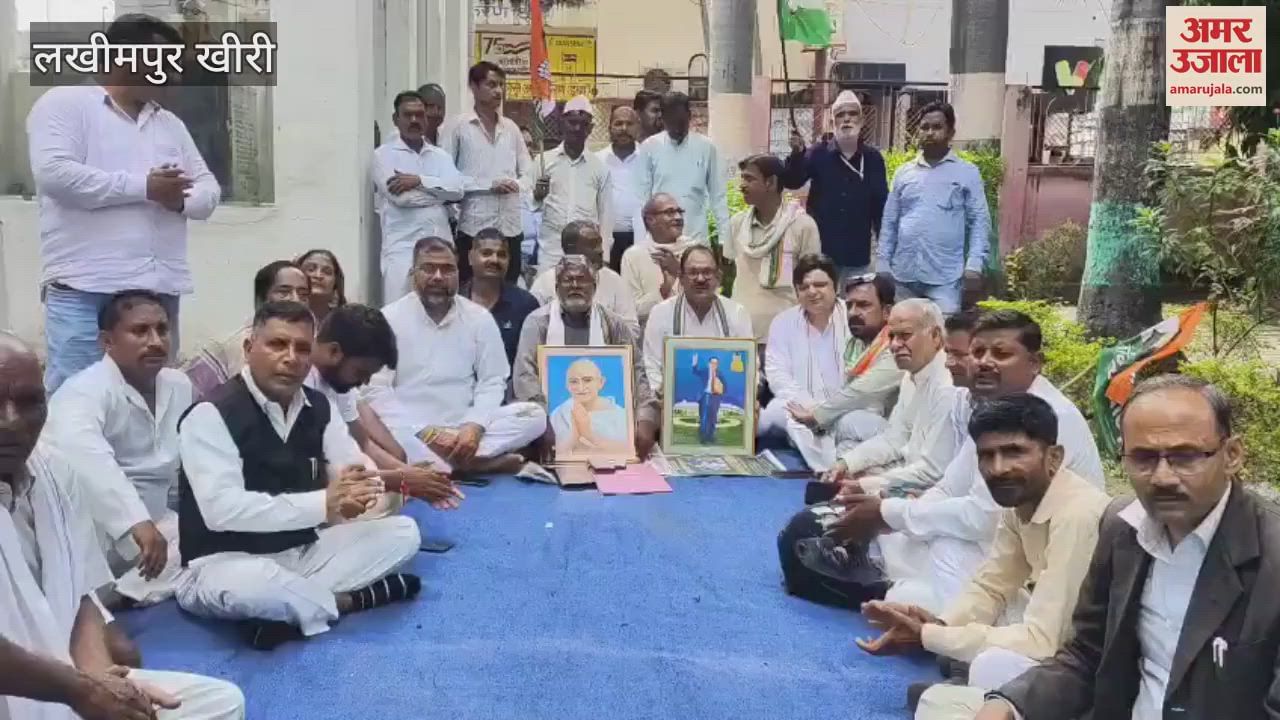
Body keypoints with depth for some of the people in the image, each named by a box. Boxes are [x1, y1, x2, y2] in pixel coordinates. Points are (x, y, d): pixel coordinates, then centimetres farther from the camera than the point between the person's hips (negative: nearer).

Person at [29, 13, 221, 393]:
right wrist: (142, 186, -13)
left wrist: (181, 198, -5)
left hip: (159, 290, 6)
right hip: (84, 290, -6)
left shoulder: (170, 123, 22)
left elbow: (209, 189, 18)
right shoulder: (64, 103, 3)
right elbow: (54, 173, -13)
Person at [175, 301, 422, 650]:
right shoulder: (211, 415, -18)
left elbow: (360, 470, 2)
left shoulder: (318, 407, 4)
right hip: (227, 563, -6)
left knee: (403, 532, -5)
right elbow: (221, 509, -28)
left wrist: (357, 493, -25)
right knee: (247, 583, -41)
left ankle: (292, 603, -17)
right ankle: (351, 598, -12)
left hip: (304, 551, 7)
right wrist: (324, 503, -33)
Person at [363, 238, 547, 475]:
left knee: (534, 416, -19)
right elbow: (376, 389, -7)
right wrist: (422, 433, -19)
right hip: (411, 431, -3)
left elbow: (492, 382, 5)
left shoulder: (480, 318, 5)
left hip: (464, 427, 3)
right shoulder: (389, 318, -2)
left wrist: (474, 427, -16)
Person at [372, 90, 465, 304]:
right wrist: (440, 192, 0)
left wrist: (419, 181, -10)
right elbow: (399, 196, -10)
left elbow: (457, 190, 0)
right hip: (402, 246, -4)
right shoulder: (384, 155, 4)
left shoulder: (440, 155, 17)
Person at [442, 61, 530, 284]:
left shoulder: (511, 127, 13)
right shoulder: (457, 125, -2)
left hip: (510, 226, 5)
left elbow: (527, 173, 14)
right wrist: (488, 184, -13)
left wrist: (517, 185, -8)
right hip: (474, 226, -5)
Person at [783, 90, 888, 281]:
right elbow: (791, 183, -12)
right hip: (819, 255, -1)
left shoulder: (873, 158, 2)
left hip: (857, 259, 2)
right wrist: (796, 154, -30)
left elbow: (881, 205, 5)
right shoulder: (818, 153, -1)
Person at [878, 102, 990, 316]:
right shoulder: (903, 173, 12)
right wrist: (882, 265, 6)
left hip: (945, 276, -3)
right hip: (903, 273, 3)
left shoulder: (967, 172, 4)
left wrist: (974, 264, -9)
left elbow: (979, 220, 1)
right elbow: (889, 222, 13)